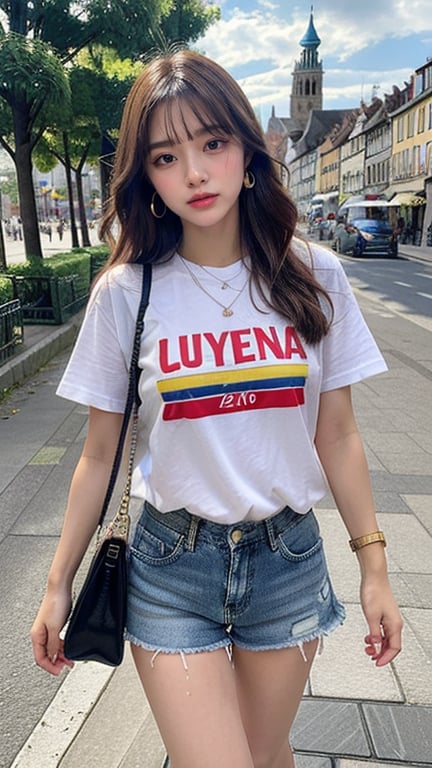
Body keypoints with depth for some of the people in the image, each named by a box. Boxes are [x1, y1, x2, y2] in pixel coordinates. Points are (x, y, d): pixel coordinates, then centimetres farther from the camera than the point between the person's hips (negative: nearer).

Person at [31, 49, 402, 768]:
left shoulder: (314, 276, -5)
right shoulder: (127, 292, -9)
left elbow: (337, 434, 0)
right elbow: (100, 455, -2)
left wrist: (374, 567, 3)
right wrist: (58, 585, 3)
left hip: (289, 556, 2)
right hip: (172, 563, -1)